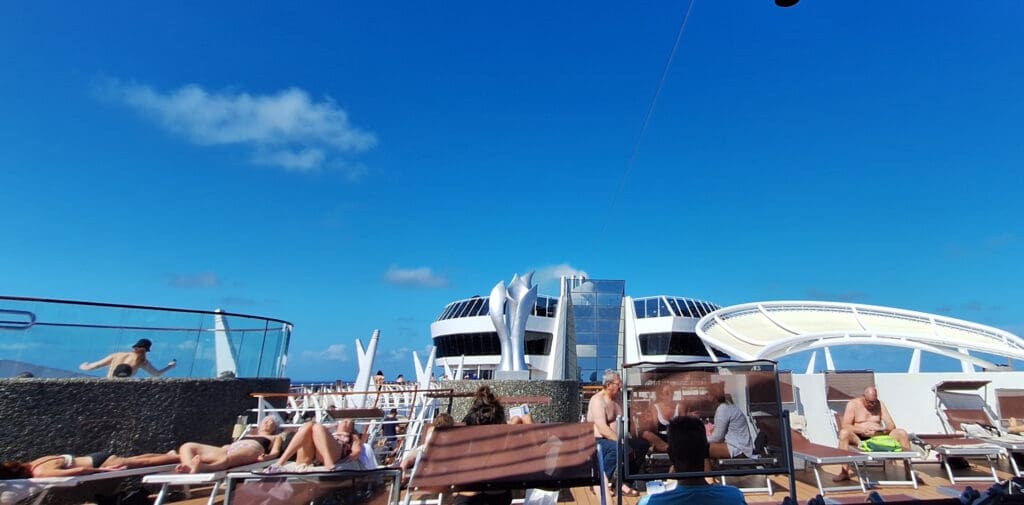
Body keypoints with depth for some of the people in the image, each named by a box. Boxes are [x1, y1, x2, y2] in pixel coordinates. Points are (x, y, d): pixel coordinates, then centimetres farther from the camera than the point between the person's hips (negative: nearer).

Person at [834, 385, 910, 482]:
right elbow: (844, 426, -11)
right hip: (859, 439, -4)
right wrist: (863, 431, -26)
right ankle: (844, 472, -38)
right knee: (844, 433, -37)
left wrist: (881, 430, -18)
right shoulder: (853, 404, 0)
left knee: (902, 433, -16)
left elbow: (892, 426, 5)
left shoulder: (879, 404, 11)